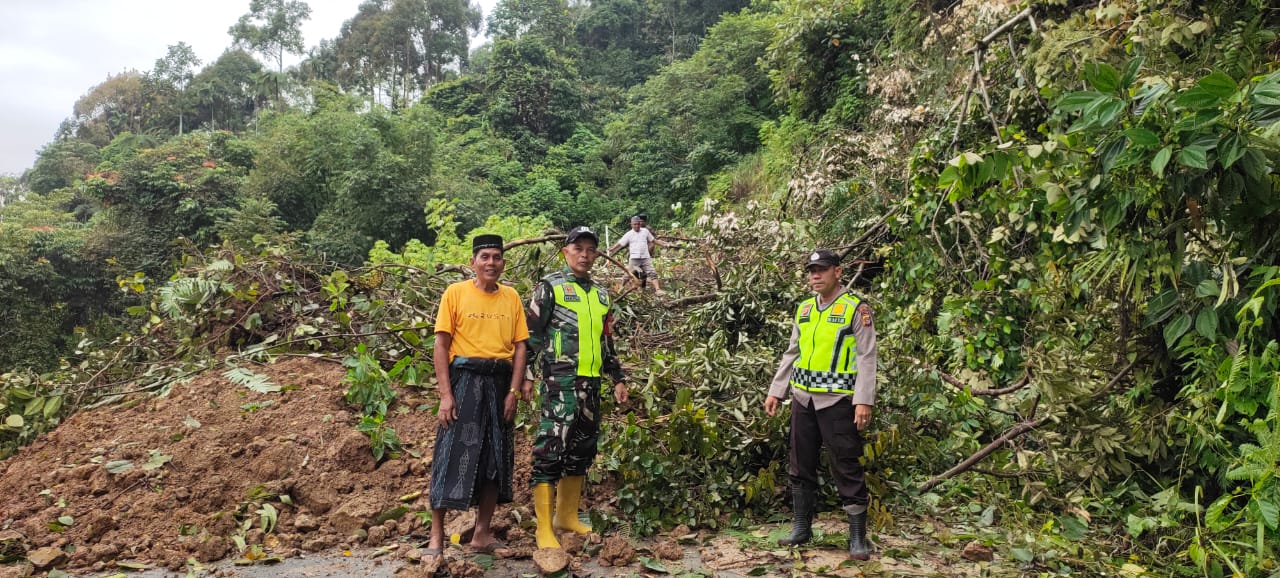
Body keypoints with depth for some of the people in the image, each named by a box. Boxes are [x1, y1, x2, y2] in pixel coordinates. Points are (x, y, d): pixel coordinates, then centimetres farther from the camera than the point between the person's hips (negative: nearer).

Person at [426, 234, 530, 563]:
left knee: (497, 458, 8)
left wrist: (513, 391, -3)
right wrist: (446, 394, -12)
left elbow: (520, 347, 7)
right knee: (453, 455, -5)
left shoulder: (512, 298, 9)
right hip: (464, 379, -4)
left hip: (500, 382, 4)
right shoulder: (456, 292, -1)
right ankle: (436, 538, 5)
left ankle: (482, 534, 20)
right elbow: (441, 345, -5)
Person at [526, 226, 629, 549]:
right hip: (560, 380, -7)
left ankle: (567, 516, 23)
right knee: (551, 449, -11)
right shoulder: (550, 287, 0)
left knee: (581, 451, 11)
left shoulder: (601, 295, 19)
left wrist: (618, 378, 20)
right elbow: (532, 334, -5)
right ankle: (544, 529, -9)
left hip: (591, 383, 7)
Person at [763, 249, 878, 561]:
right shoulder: (804, 309, 12)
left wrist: (864, 401, -17)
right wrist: (775, 392, 14)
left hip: (837, 400, -6)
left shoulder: (856, 308, -5)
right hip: (802, 398, 6)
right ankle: (802, 527, 25)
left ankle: (858, 537, 10)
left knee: (847, 469, 0)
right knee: (801, 465, 12)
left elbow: (866, 358, -10)